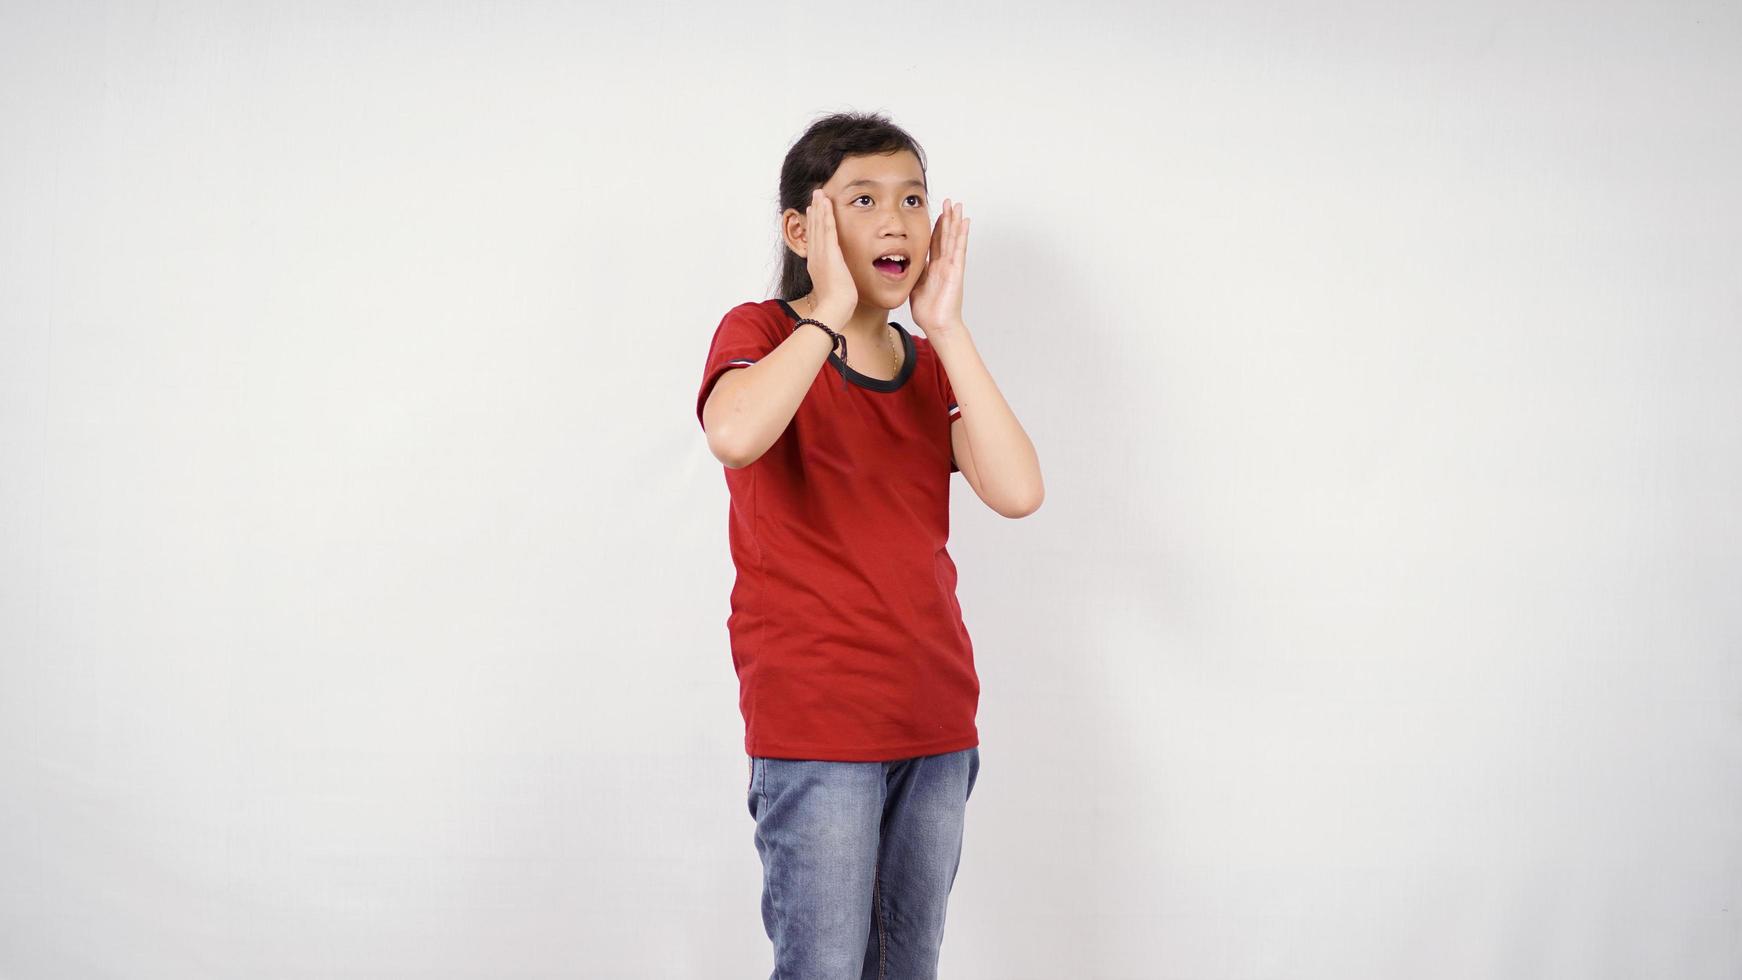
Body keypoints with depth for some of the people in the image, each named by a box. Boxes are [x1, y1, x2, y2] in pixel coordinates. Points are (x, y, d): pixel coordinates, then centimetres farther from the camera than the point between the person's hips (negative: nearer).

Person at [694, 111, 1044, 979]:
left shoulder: (931, 366, 13)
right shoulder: (761, 333, -2)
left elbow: (1017, 491, -6)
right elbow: (733, 436, -28)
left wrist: (946, 328, -7)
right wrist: (832, 310, -17)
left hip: (933, 721, 6)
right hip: (814, 721, -6)